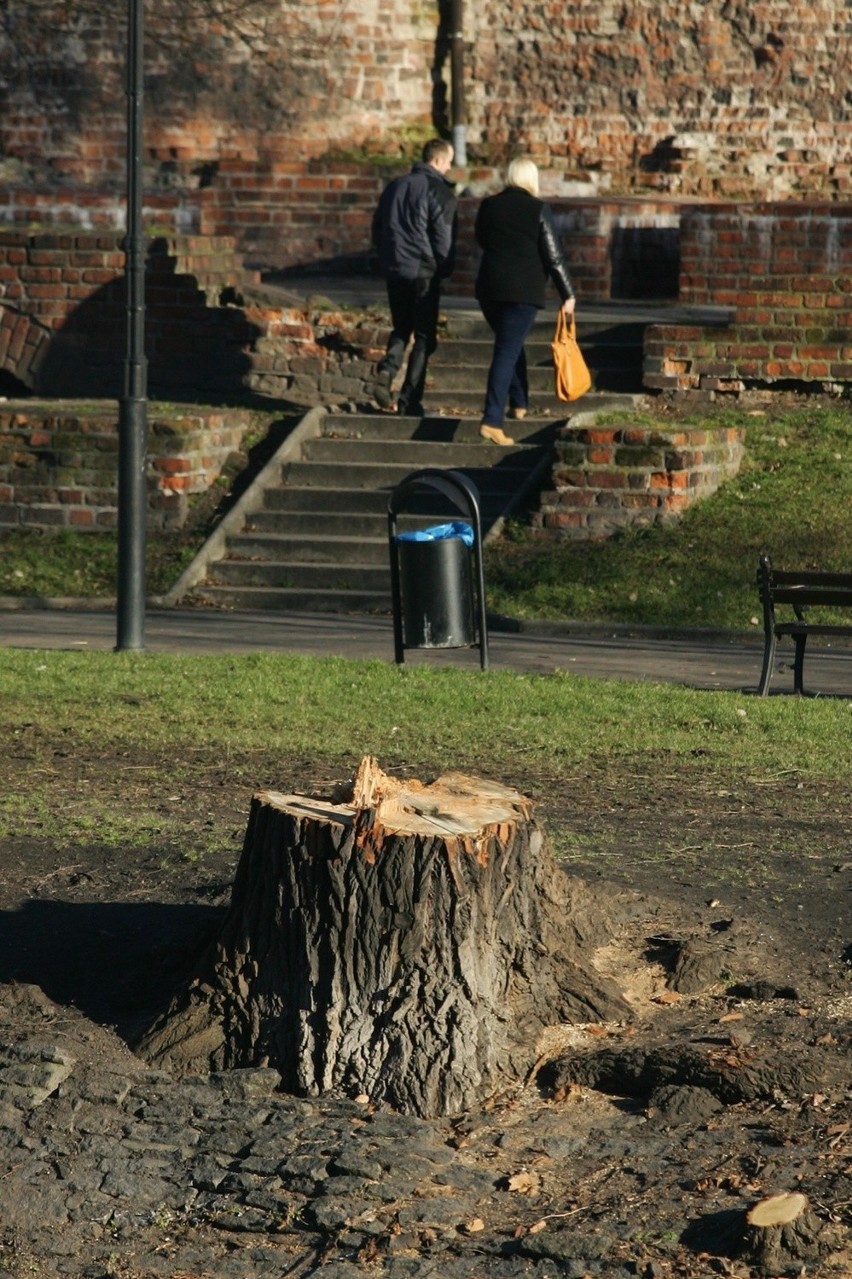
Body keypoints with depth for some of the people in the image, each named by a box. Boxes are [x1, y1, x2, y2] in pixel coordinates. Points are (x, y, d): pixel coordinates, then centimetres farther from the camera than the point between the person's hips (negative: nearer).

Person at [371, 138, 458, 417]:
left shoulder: (395, 186, 10)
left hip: (393, 270, 5)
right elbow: (444, 238, -13)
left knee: (401, 328, 20)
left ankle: (387, 369, -9)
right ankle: (410, 399, 1)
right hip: (424, 273, -5)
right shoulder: (441, 193, -11)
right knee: (424, 337, 4)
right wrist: (445, 269, 3)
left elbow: (377, 228, 14)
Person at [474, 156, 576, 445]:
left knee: (510, 345, 24)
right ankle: (491, 420, -13)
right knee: (507, 352, -5)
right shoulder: (538, 210, -7)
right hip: (524, 291, -4)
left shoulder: (489, 205, 2)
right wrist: (567, 294, 0)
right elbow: (553, 256, -6)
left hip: (489, 288, 4)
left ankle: (519, 403, 30)